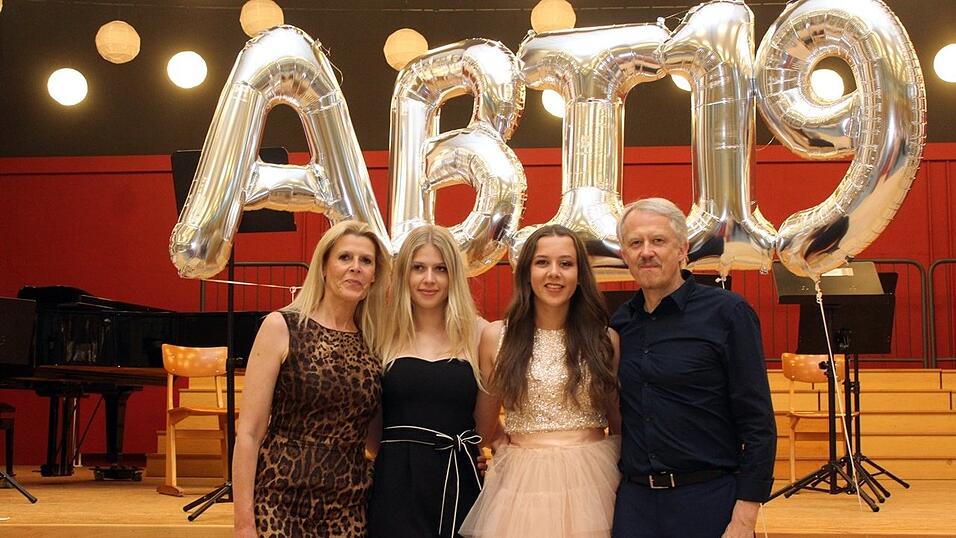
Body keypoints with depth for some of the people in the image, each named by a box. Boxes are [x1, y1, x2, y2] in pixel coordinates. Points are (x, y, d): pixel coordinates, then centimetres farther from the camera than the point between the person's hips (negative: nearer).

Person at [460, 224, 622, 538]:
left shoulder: (606, 339, 3)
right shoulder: (496, 337, 1)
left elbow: (620, 424, 9)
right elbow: (483, 426, 10)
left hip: (593, 479, 1)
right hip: (521, 485, 0)